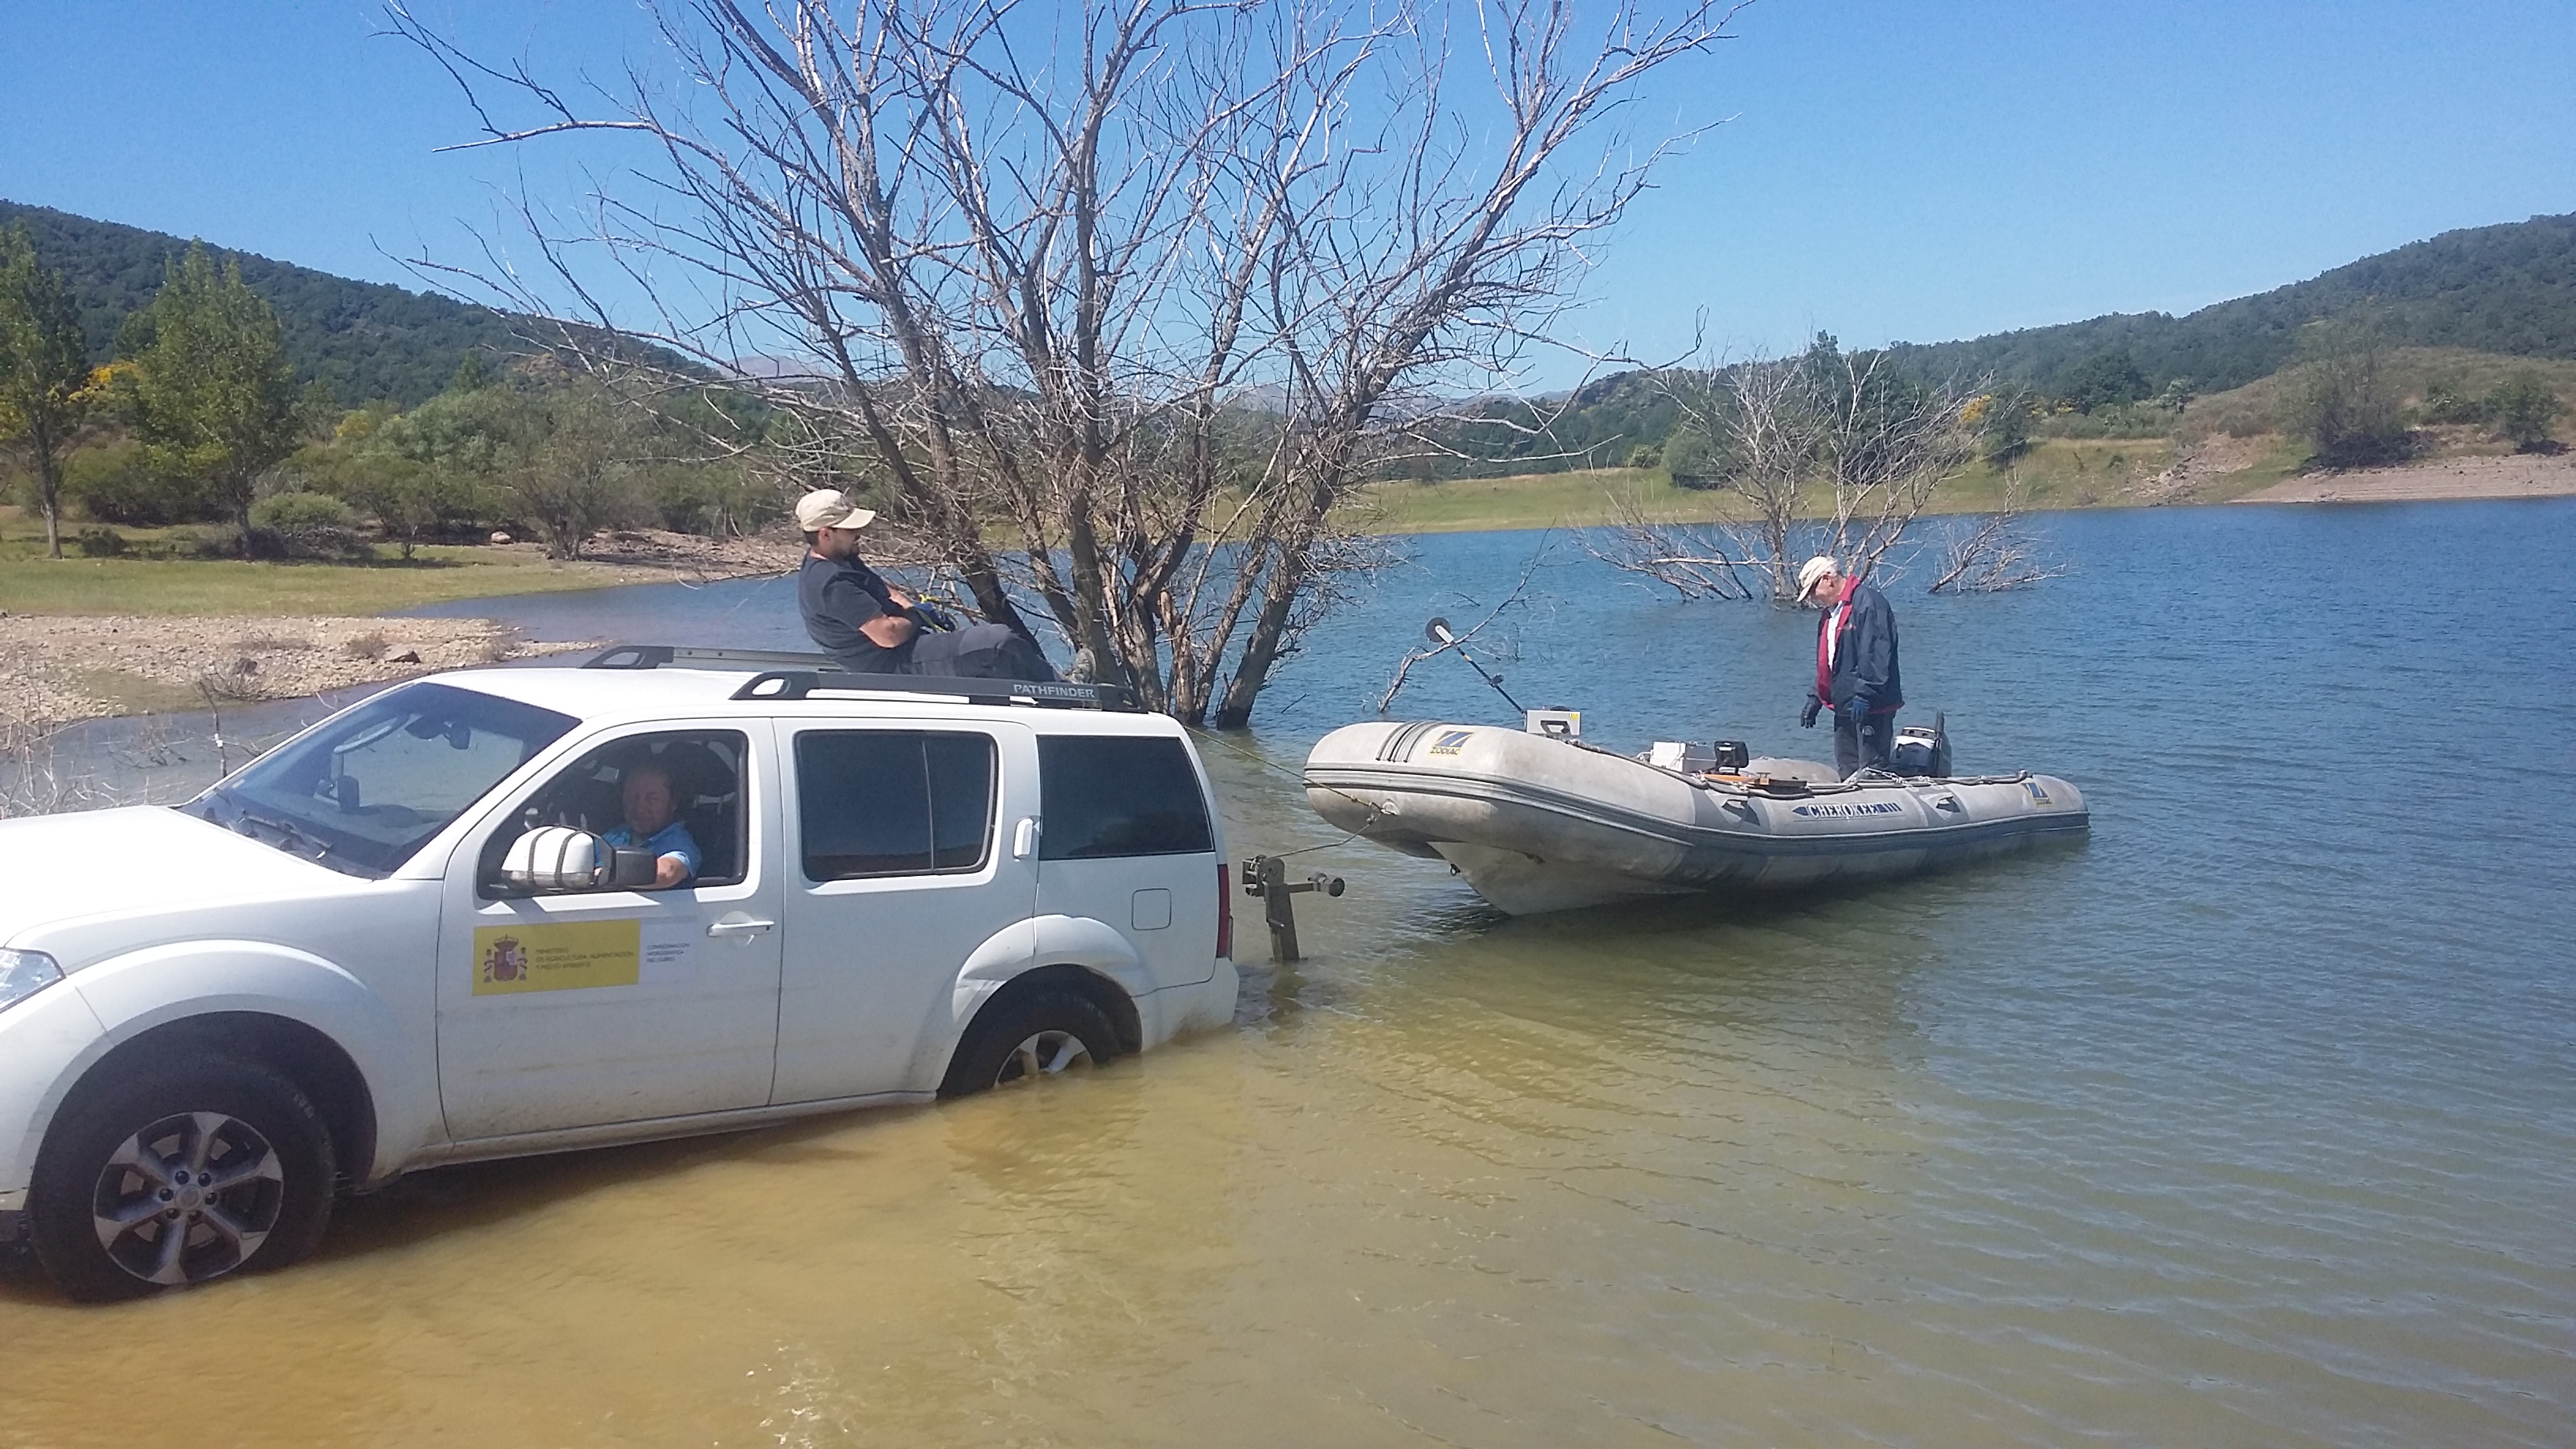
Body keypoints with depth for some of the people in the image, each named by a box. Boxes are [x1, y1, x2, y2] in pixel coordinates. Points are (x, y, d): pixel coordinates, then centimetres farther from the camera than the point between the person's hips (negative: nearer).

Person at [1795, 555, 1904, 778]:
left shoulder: (1868, 602, -13)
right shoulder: (1830, 613, 18)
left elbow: (1876, 653, -21)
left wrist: (1864, 694, -24)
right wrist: (1816, 698, 21)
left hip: (1871, 709, -10)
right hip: (1844, 708, 10)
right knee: (1846, 773, 11)